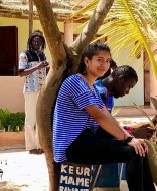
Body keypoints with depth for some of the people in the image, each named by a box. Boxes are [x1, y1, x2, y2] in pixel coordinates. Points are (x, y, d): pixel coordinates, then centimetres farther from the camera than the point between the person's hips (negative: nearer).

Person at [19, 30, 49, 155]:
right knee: (31, 118, -3)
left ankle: (40, 144, 15)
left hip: (43, 90, 6)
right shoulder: (25, 55, -3)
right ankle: (31, 146, 3)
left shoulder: (42, 55, 16)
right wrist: (37, 67, -19)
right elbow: (21, 73, -12)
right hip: (31, 90, -6)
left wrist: (47, 67, 4)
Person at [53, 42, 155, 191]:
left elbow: (108, 117, 10)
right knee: (133, 152, -19)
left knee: (139, 148, 3)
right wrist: (127, 138, -17)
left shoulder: (93, 87, 18)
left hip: (86, 140, 10)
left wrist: (130, 137, -3)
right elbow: (99, 117, -19)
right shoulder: (76, 82, -13)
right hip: (72, 146, -10)